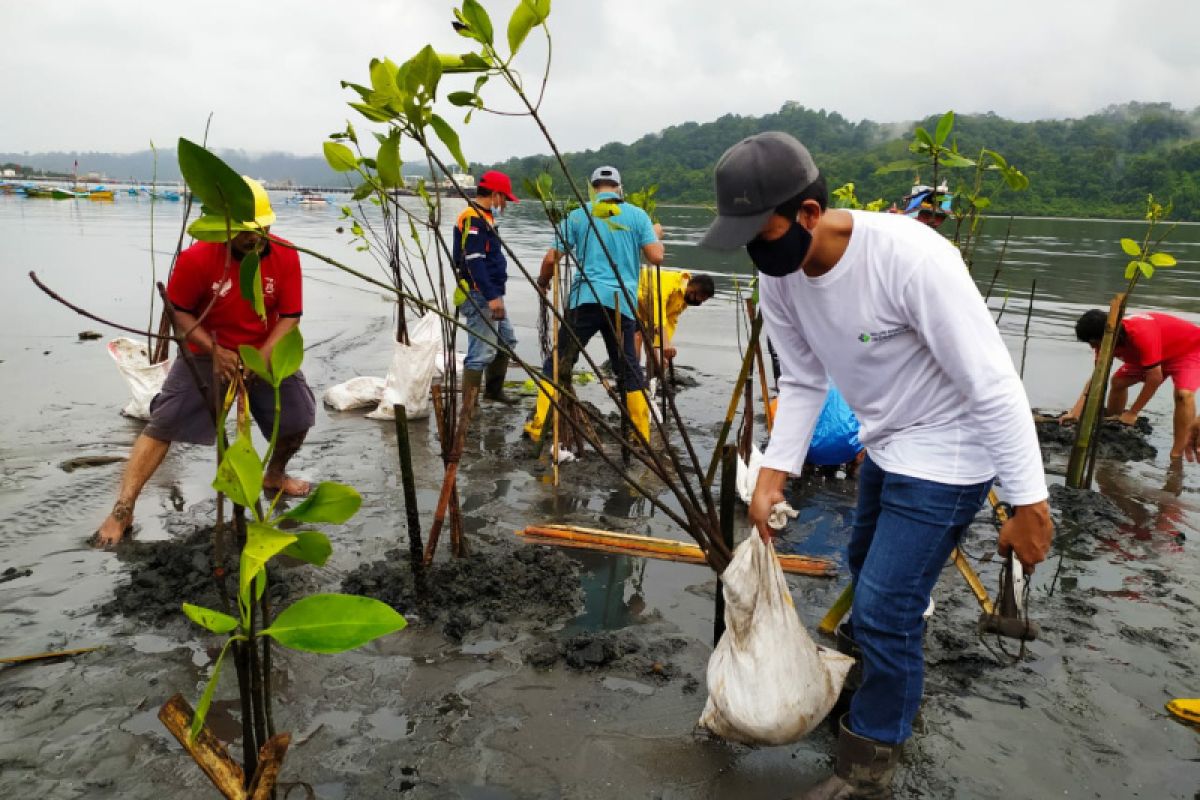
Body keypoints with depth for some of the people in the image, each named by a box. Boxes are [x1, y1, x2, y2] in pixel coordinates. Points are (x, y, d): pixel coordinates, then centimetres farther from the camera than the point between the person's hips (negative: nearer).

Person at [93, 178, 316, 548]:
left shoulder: (286, 256, -17)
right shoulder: (197, 258, -23)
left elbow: (289, 317, -13)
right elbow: (178, 312, -13)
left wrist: (260, 360, -23)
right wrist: (215, 352, -23)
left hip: (266, 353, 3)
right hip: (207, 354, -2)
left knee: (298, 419, 4)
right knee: (162, 425, -9)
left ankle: (275, 476, 33)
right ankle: (122, 510, -4)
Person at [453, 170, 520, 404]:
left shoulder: (483, 218, 18)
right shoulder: (473, 219, -15)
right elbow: (474, 261, -23)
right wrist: (491, 297, -27)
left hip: (491, 295, 11)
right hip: (479, 296, -11)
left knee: (507, 340, 21)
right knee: (482, 352, -11)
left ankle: (494, 389, 34)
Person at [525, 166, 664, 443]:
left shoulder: (578, 215, 6)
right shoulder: (638, 215, 7)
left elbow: (551, 258, 4)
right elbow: (656, 257, 1)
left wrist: (542, 281, 24)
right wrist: (657, 235, 23)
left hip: (585, 298, -1)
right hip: (623, 303, 1)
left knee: (558, 364, 7)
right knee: (629, 369, 12)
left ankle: (537, 427, 3)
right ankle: (643, 435, 14)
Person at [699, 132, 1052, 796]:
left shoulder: (911, 258, -34)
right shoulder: (779, 275, -12)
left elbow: (994, 386, -28)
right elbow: (802, 381, 1)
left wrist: (1029, 505, -23)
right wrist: (773, 474, -6)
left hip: (946, 453, -8)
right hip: (884, 443, 8)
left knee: (884, 608, -6)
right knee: (867, 568, 27)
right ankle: (875, 663, 56)